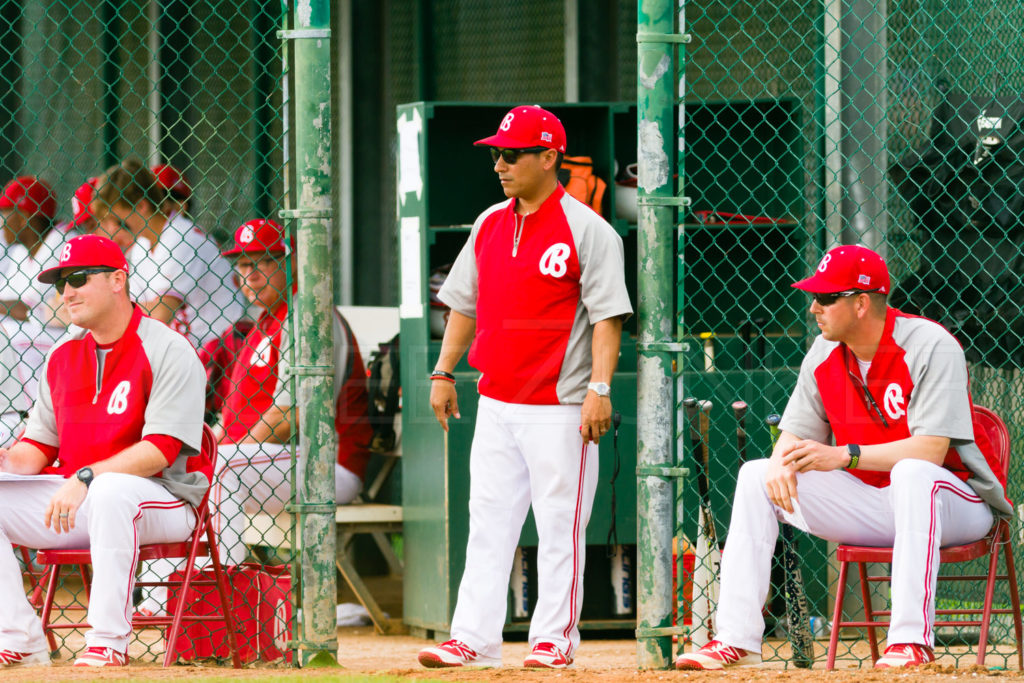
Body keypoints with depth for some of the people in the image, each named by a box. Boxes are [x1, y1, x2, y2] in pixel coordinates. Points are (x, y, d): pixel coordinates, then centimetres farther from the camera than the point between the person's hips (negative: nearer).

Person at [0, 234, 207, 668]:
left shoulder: (168, 352, -9)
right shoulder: (63, 356, 14)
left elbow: (159, 451, -19)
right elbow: (40, 445, 14)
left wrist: (85, 478, -29)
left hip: (162, 504, -7)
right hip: (72, 500, 7)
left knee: (110, 491, -41)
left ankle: (108, 644, -35)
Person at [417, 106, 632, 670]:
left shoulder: (586, 231, -7)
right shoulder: (489, 226, 12)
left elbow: (607, 316, -11)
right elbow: (464, 305, 20)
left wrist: (599, 388, -19)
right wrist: (443, 372, 14)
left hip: (560, 407, -6)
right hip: (495, 405, 6)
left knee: (559, 527, -2)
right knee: (487, 523, 5)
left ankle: (555, 638, 5)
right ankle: (472, 639, 6)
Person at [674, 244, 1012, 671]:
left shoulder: (932, 347, -19)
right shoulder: (825, 354, 3)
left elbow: (930, 449, -28)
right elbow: (795, 434, 4)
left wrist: (844, 456, -37)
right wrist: (781, 464, -22)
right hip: (869, 503, 7)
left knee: (911, 473, -41)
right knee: (756, 476, -3)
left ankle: (912, 640, -46)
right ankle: (736, 640, -10)